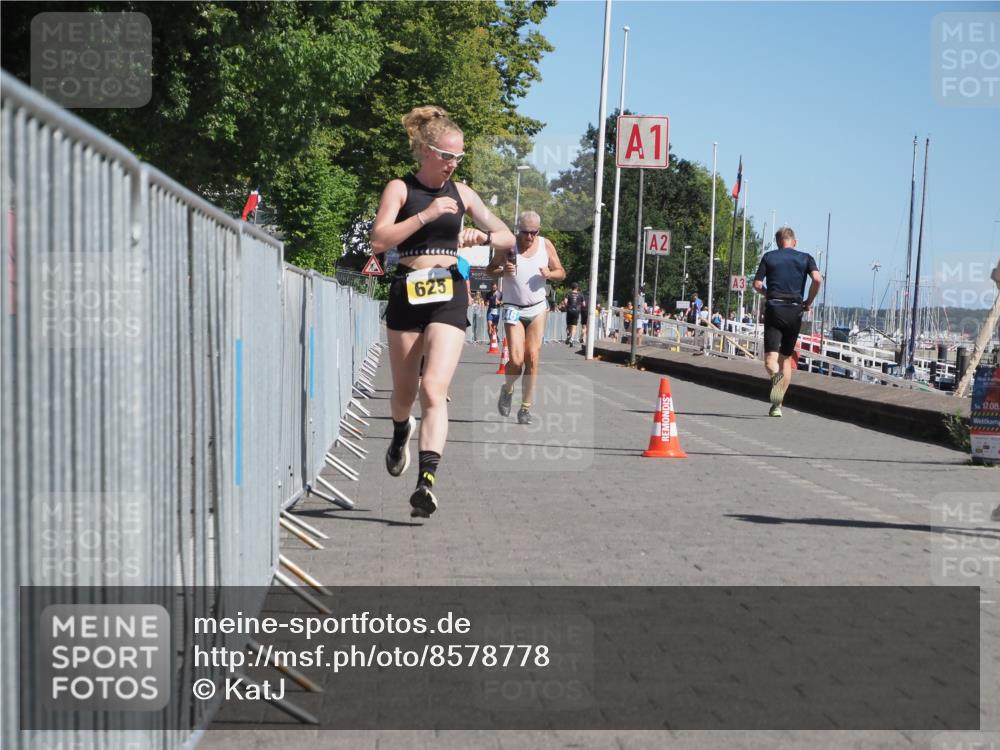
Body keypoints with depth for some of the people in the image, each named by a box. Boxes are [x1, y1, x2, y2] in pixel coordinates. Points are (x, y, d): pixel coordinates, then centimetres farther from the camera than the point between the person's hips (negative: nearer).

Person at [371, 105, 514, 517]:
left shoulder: (461, 193, 10)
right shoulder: (400, 188, 2)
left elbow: (508, 237, 15)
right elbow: (379, 240, -13)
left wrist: (482, 237, -7)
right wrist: (427, 214, -18)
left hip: (449, 294, 0)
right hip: (408, 291, 0)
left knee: (434, 390, -16)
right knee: (405, 391, 13)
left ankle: (427, 480, -23)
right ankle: (401, 431, 49)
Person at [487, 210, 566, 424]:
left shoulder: (546, 245, 1)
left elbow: (561, 272, 10)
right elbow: (489, 269, 3)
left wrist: (549, 274, -13)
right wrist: (503, 271, -18)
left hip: (537, 308, 2)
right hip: (513, 309, -2)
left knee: (532, 358, -5)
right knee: (516, 360, -12)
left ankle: (526, 407, 5)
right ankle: (507, 389, 20)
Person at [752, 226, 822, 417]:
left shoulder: (769, 257, 7)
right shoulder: (805, 258, 8)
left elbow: (757, 284, 1)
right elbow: (817, 279, -8)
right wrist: (809, 302, 4)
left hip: (774, 309, -1)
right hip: (795, 311, 2)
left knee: (771, 358, -5)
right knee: (786, 358, 13)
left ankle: (776, 375, -42)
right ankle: (777, 405, 11)